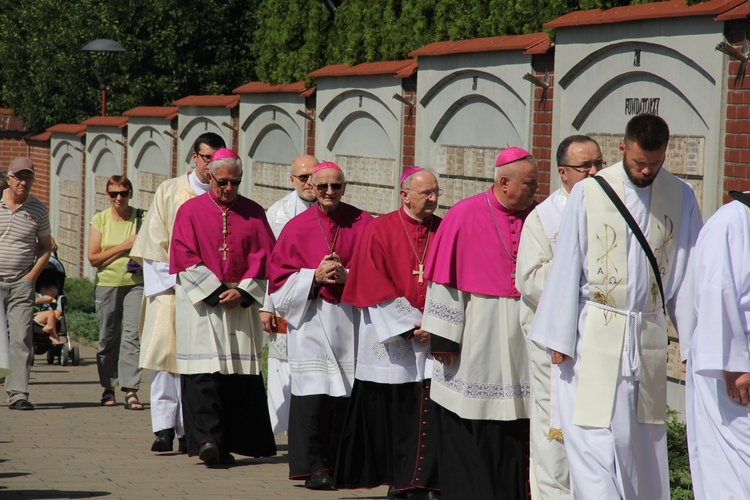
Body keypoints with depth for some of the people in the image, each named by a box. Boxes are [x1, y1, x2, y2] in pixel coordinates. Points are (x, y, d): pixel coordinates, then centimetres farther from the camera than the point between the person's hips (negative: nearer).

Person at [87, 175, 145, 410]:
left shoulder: (141, 219, 3)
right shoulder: (100, 220, 5)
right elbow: (93, 258, -2)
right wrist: (123, 247, -9)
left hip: (136, 283, -1)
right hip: (107, 284, 1)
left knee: (132, 335, -12)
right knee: (108, 338, 7)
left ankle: (130, 390, -14)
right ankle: (108, 387, 21)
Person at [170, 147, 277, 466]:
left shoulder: (253, 213, 9)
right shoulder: (190, 211, 4)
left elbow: (264, 257, 4)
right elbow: (186, 259, -3)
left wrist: (242, 292, -9)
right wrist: (217, 292, -11)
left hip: (242, 303, 2)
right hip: (201, 302, -2)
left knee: (240, 372, 0)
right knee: (204, 373, -12)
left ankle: (226, 443, 5)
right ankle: (207, 438, -19)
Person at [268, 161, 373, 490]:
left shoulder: (363, 225, 6)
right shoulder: (297, 228, 6)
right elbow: (280, 278, 4)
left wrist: (346, 275, -13)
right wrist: (315, 276, -12)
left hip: (350, 321, 1)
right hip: (311, 321, -1)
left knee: (346, 396, 1)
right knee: (314, 396, -11)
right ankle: (314, 467, -10)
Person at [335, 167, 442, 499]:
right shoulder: (380, 231, -1)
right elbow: (374, 286, -6)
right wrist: (409, 326, -12)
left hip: (435, 337, 2)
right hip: (391, 340, -2)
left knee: (431, 416, -6)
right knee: (392, 415, 3)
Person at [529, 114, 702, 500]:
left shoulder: (681, 198, 4)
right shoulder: (589, 193, -5)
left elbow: (687, 273, 6)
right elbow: (566, 269, -2)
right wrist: (559, 337, -3)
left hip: (649, 337, 3)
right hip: (595, 338, -3)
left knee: (643, 440, 9)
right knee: (594, 439, -8)